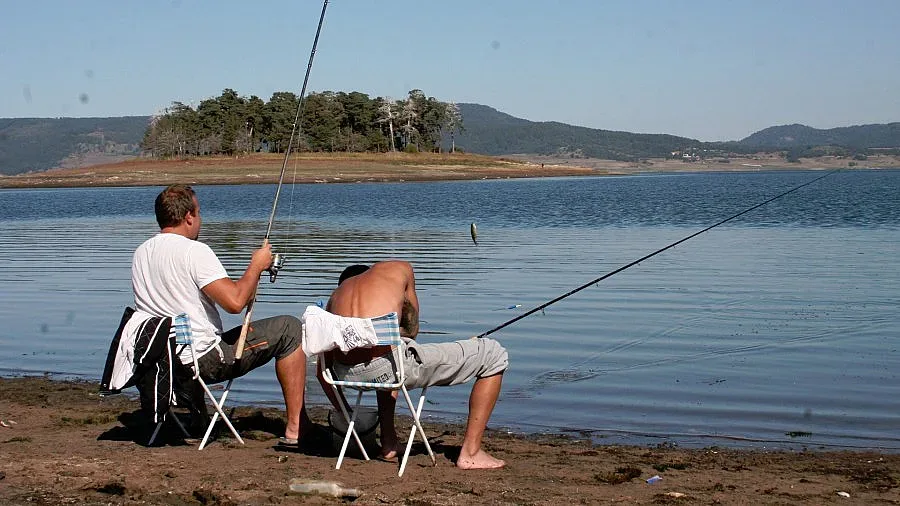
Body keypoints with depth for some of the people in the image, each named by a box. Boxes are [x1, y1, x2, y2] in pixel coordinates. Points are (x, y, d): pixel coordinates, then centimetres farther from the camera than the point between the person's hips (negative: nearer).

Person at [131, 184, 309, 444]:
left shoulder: (140, 253, 9)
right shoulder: (194, 251, -17)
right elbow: (235, 302, -25)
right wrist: (256, 265, -7)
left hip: (163, 361, 9)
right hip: (205, 360, -9)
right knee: (290, 329, 0)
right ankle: (296, 428, 0)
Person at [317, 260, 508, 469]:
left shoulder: (336, 294, 29)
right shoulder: (400, 269, 21)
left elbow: (323, 370, 30)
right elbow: (411, 330, 26)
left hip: (346, 374, 6)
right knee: (493, 356, 11)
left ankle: (389, 443, 40)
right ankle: (470, 454, 11)